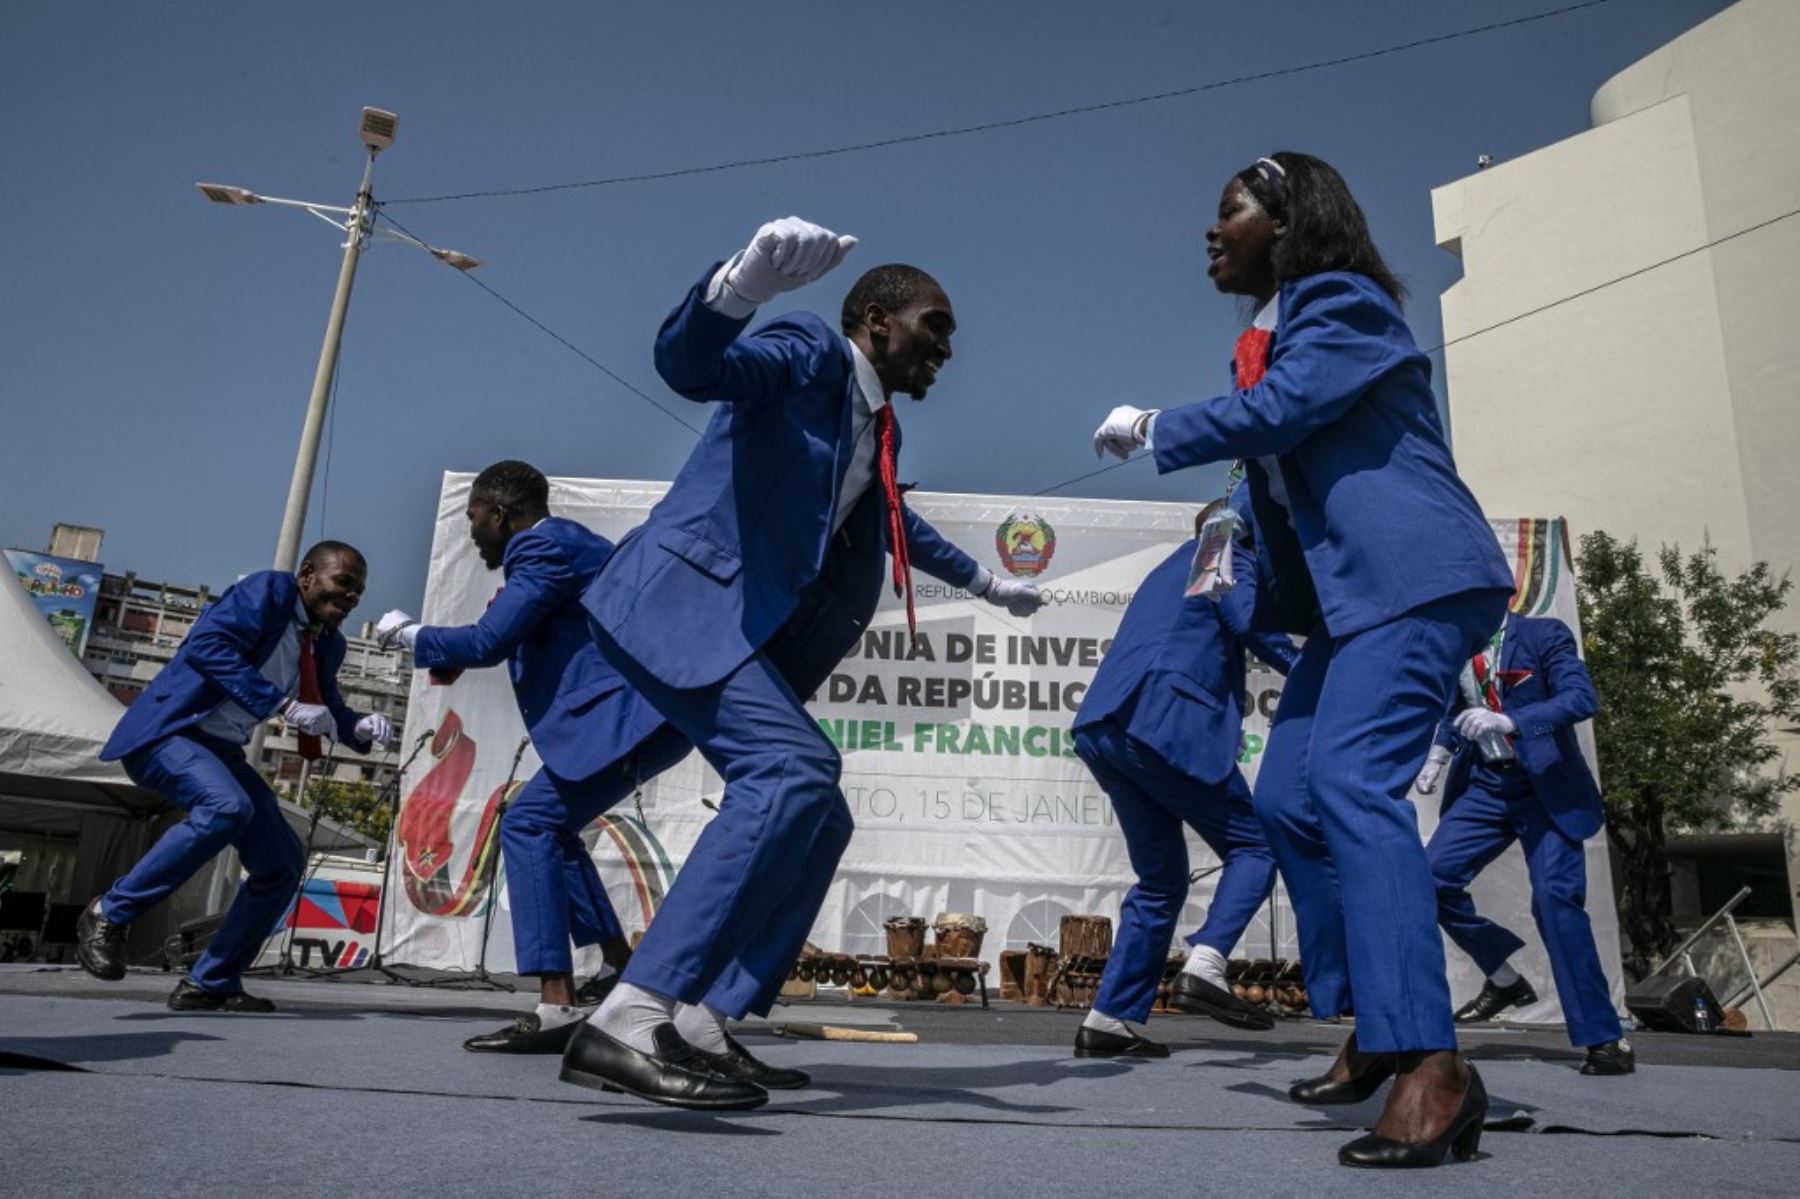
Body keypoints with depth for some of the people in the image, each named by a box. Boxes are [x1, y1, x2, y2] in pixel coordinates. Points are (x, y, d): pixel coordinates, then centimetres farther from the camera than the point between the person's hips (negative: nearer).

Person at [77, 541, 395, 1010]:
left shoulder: (327, 643, 8)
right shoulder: (268, 590, -14)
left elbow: (329, 709, 19)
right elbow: (205, 645, -28)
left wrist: (361, 728, -5)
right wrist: (284, 703, -34)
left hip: (220, 749, 9)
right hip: (168, 732, -9)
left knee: (283, 863, 2)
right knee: (227, 806, -36)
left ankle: (211, 984, 13)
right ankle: (108, 914, -16)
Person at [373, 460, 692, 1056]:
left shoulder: (545, 548, -8)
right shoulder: (558, 542, 23)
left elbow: (487, 642, -13)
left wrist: (410, 635, 3)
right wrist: (449, 656, 26)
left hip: (628, 714, -10)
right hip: (643, 714, 10)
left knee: (528, 824, -11)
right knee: (547, 825, 19)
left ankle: (557, 1007, -15)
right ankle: (619, 967, 22)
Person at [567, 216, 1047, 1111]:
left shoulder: (875, 430, 22)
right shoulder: (812, 353, -3)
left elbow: (894, 523, 42)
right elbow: (689, 365, -23)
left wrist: (984, 582, 55)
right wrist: (742, 284, -45)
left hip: (744, 627, 10)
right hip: (682, 599, -10)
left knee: (817, 820, 5)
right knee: (796, 767, -28)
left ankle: (692, 1032, 4)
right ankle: (626, 1024, -31)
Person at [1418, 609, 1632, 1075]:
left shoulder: (1543, 633, -9)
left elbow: (1582, 697, -23)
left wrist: (1508, 721, -35)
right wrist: (1439, 753, 7)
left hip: (1546, 785, -5)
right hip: (1484, 784, 5)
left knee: (1555, 898, -14)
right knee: (1432, 876, -7)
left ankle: (1604, 1038, -2)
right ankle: (1505, 980, 14)